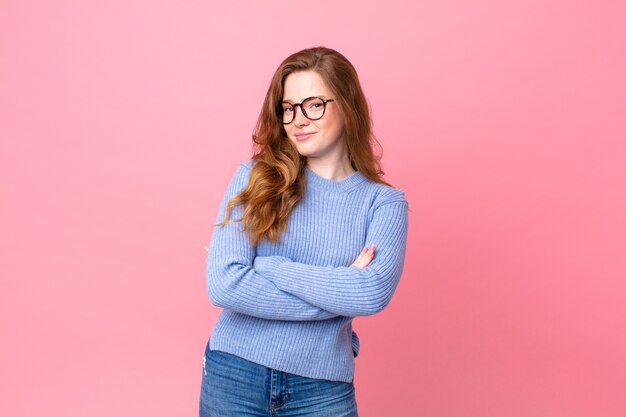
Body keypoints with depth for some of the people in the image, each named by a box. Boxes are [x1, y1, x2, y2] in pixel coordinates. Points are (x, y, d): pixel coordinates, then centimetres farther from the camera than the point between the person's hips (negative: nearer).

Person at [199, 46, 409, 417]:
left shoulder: (383, 202, -3)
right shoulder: (255, 178, -3)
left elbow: (374, 292, -19)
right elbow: (223, 285, -14)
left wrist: (268, 268, -17)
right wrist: (337, 290, -14)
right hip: (233, 375, 0)